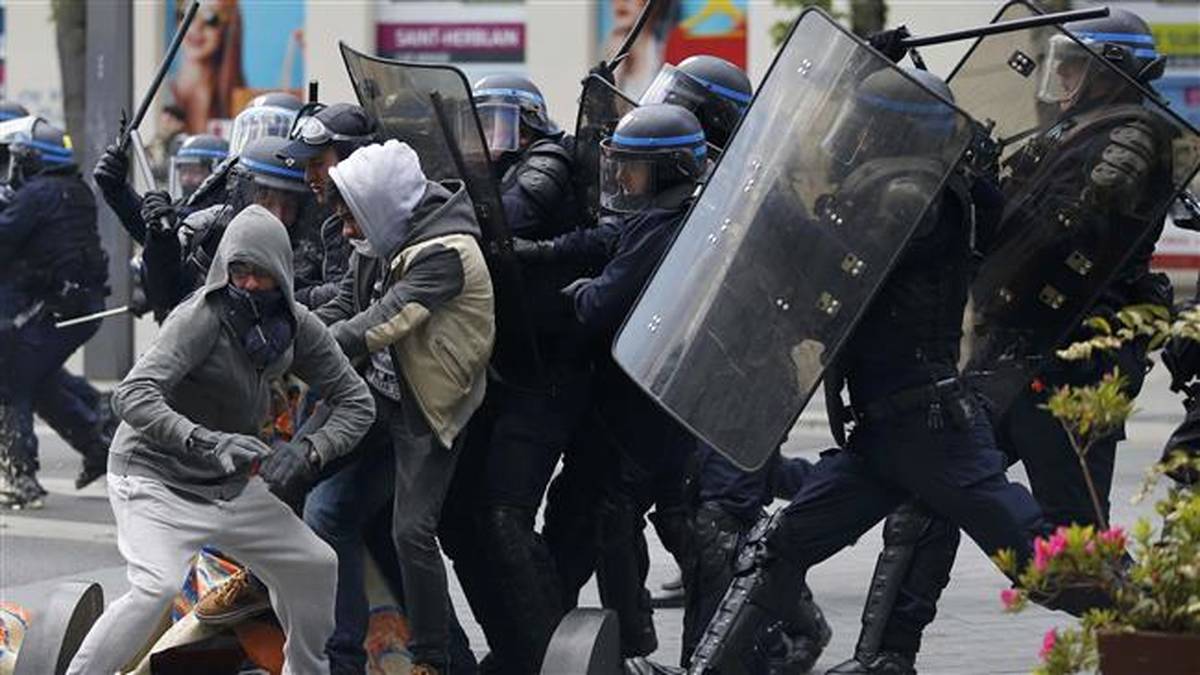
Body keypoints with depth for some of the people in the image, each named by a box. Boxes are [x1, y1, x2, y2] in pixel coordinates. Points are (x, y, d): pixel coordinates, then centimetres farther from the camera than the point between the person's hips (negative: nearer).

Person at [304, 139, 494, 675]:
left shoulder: (443, 253, -22)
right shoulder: (379, 245, 5)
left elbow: (387, 322, -29)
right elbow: (341, 309, 7)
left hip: (428, 410, -8)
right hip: (379, 396, 8)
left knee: (412, 531, -13)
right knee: (326, 513, 2)